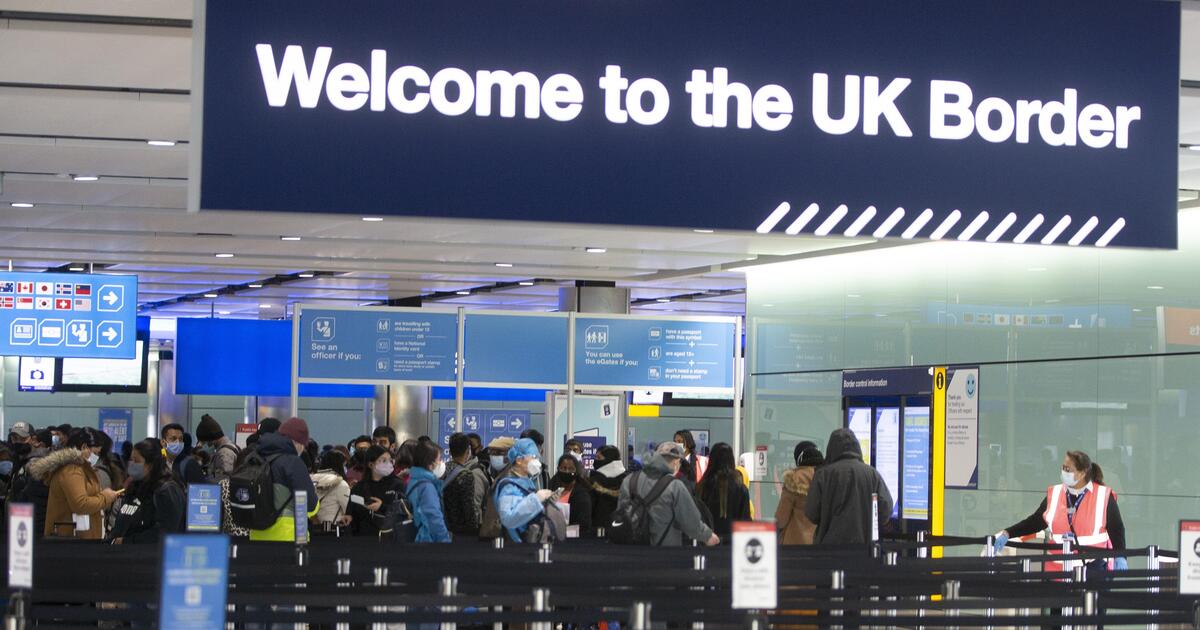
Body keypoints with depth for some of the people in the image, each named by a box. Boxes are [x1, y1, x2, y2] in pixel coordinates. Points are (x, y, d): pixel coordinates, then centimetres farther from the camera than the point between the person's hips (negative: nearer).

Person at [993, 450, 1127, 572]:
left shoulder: (1103, 497, -4)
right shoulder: (1054, 495, 7)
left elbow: (1117, 530, 0)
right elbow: (1034, 522, 12)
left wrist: (1120, 556, -14)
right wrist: (1007, 533, 2)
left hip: (1094, 570, -3)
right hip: (1058, 571, 4)